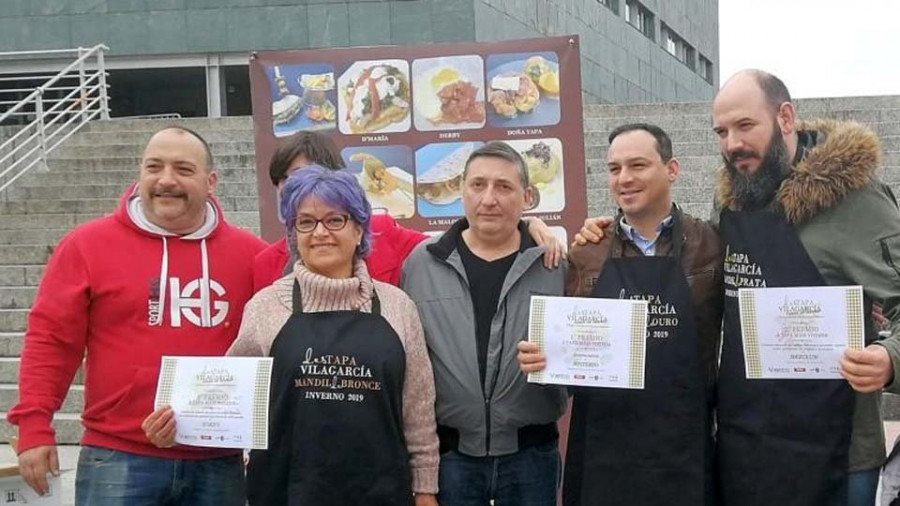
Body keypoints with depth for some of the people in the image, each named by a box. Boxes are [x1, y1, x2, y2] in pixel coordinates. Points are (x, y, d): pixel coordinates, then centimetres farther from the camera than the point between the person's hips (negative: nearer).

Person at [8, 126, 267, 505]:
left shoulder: (247, 253, 4)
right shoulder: (88, 244, -1)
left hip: (218, 461, 2)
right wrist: (34, 425, -5)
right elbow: (50, 337, 0)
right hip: (119, 458, -2)